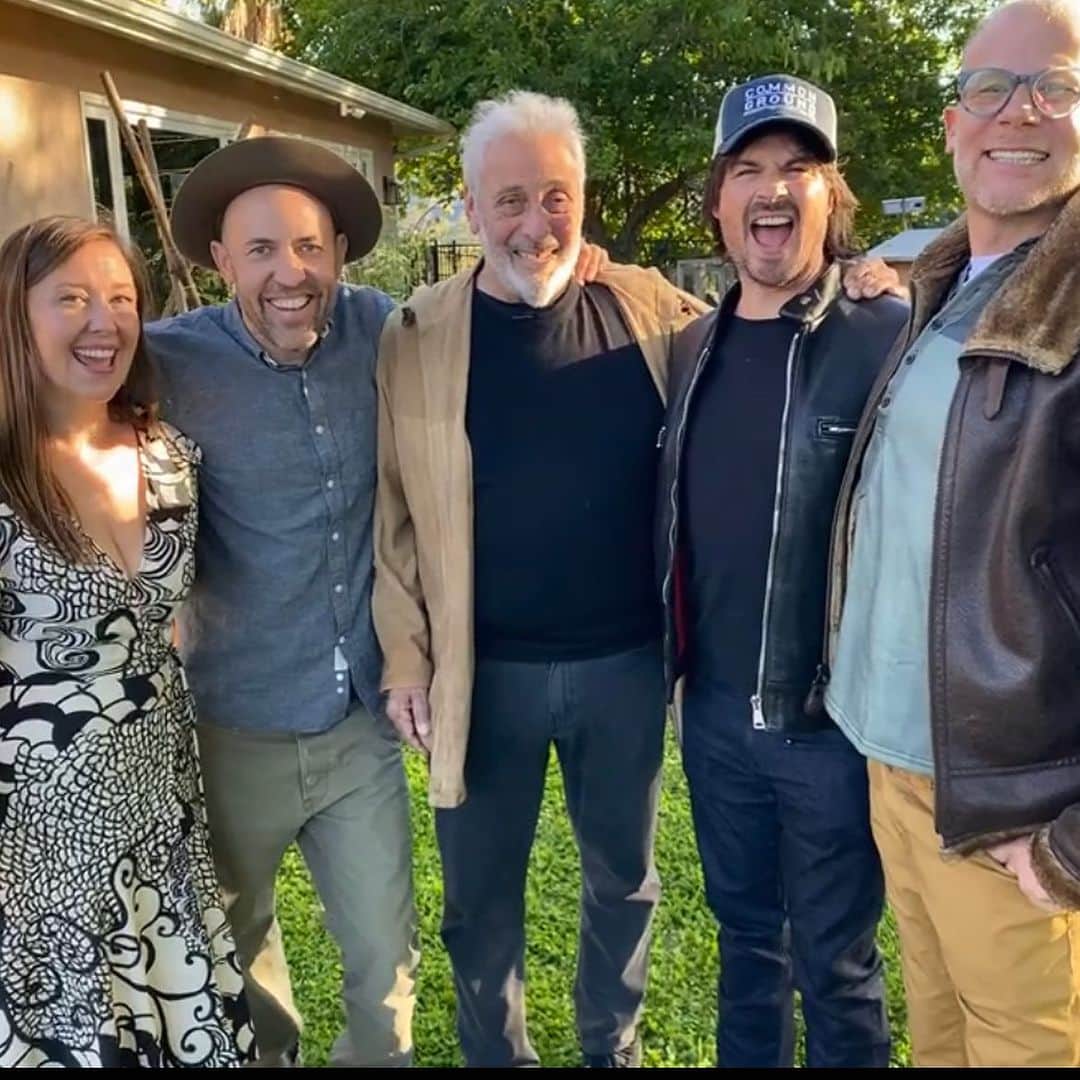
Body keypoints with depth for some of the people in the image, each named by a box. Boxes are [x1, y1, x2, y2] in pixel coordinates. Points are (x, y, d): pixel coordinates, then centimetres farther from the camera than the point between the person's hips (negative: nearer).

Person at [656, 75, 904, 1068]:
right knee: (745, 935, 22)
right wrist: (672, 664, 11)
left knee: (834, 966, 13)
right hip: (715, 711, 5)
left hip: (838, 717, -5)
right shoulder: (693, 350, 6)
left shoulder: (891, 340, -11)